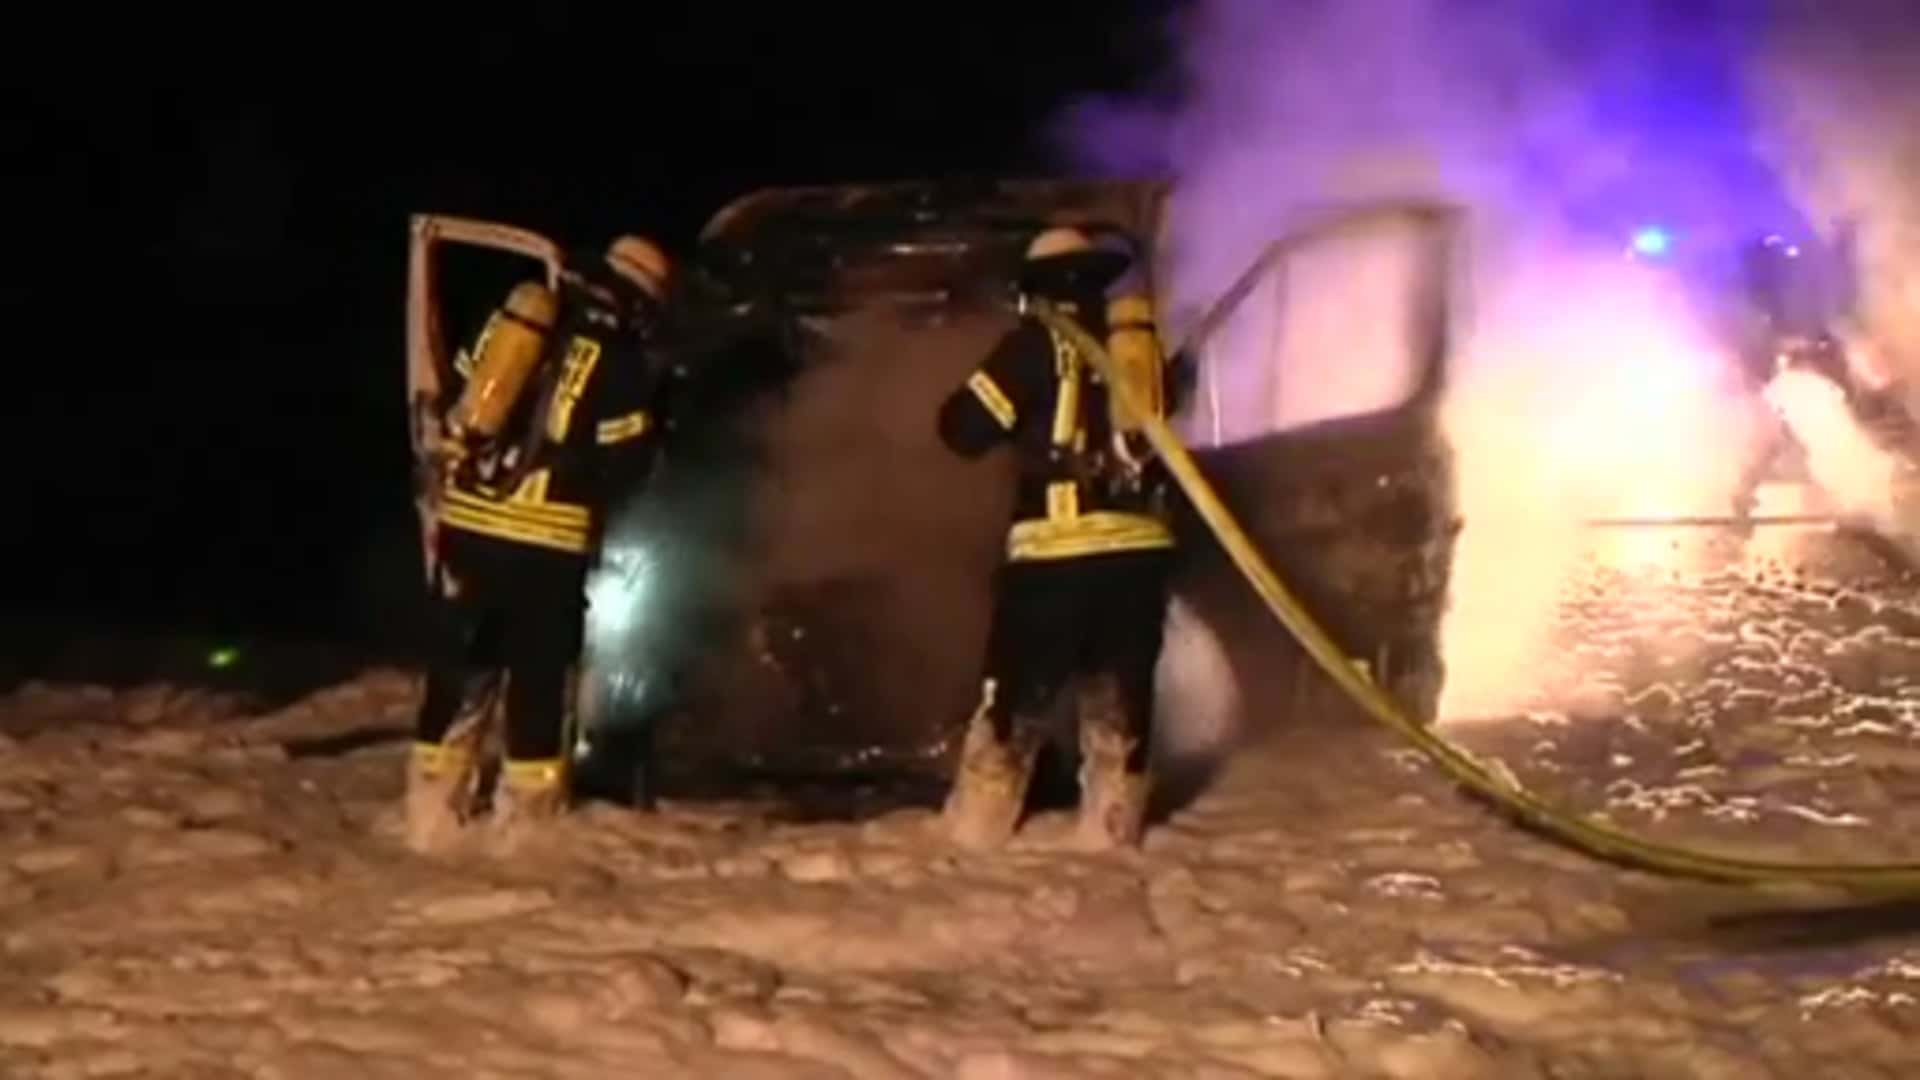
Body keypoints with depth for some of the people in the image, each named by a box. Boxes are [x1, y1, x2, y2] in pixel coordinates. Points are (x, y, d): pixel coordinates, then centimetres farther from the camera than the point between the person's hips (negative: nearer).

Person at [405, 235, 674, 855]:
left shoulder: (516, 315, 12)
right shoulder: (621, 361, -4)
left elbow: (454, 404, 15)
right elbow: (622, 462, -5)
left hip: (466, 521, 5)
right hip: (543, 540, -5)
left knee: (459, 669, 13)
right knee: (539, 677, 4)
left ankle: (433, 818, 16)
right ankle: (524, 823, 5)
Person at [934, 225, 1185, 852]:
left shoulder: (1039, 341, -3)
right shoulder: (1142, 341, 13)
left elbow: (965, 428, -4)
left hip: (1057, 548, -4)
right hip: (1140, 545, 4)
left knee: (1015, 695, 2)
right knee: (1120, 700, 10)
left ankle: (974, 831, 2)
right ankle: (1111, 834, 7)